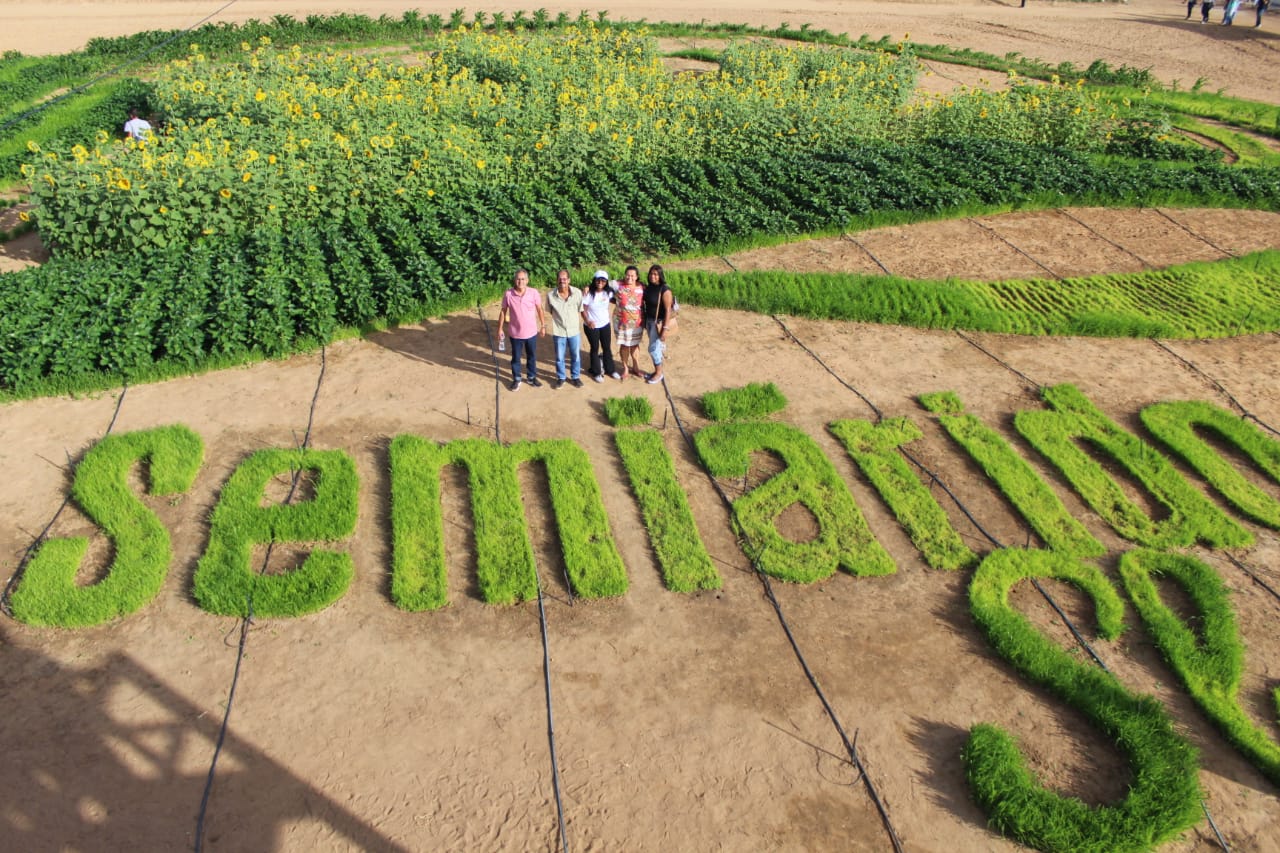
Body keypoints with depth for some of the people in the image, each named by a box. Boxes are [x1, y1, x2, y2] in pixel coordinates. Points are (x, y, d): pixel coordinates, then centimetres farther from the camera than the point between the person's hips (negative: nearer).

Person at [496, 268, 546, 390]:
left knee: (532, 356, 18)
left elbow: (539, 310, 0)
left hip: (531, 332, 1)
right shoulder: (508, 294, -15)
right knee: (516, 357, 14)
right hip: (516, 333, -1)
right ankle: (516, 379, 32)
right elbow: (503, 311, -3)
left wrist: (543, 326, 4)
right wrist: (500, 329, 0)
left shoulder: (534, 293, -14)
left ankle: (531, 377, 37)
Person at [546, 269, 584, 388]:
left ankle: (575, 377, 35)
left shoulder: (577, 293, -14)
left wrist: (576, 323, 1)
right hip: (559, 332, -1)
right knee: (559, 357, 14)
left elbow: (580, 310, -1)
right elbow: (550, 311, 2)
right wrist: (559, 320, 0)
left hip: (574, 331, 1)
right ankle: (561, 377, 34)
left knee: (576, 356, 15)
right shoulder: (551, 295, -15)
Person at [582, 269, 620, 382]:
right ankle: (596, 372, 23)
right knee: (595, 348, 9)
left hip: (605, 324, 4)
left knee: (607, 347, 15)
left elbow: (615, 301, 13)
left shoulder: (608, 292, -6)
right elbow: (583, 309, -15)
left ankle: (610, 369, 32)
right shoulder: (588, 293, -18)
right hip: (591, 326, -4)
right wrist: (587, 321, -29)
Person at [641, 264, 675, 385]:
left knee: (653, 348, -1)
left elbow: (667, 310, -19)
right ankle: (656, 371, 27)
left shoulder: (665, 290, -18)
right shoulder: (648, 287, 3)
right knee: (656, 347, 16)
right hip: (649, 321, 6)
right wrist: (644, 321, 7)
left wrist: (665, 328, -20)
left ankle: (659, 373, 15)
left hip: (659, 323, -6)